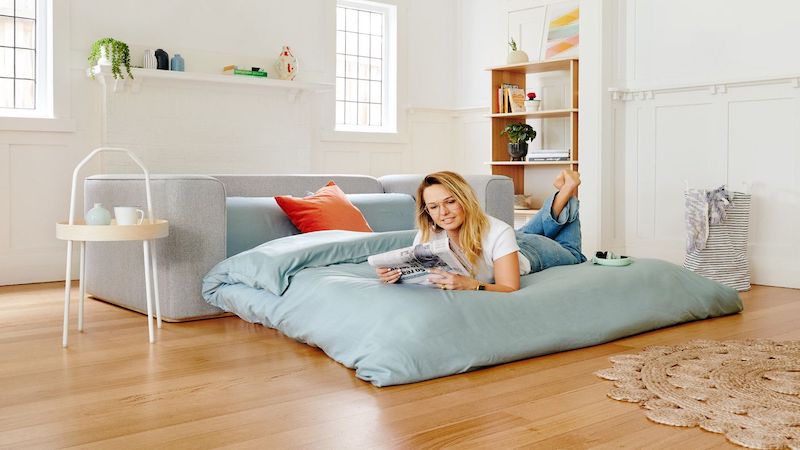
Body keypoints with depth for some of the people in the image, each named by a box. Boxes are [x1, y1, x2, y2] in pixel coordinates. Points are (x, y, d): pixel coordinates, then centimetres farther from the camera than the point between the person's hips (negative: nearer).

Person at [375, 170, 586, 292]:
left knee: (574, 256, 31)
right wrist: (394, 273, -51)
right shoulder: (428, 234, -36)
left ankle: (567, 191, 39)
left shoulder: (497, 233, -48)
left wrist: (471, 285, -68)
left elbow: (511, 289, -50)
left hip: (530, 251, -3)